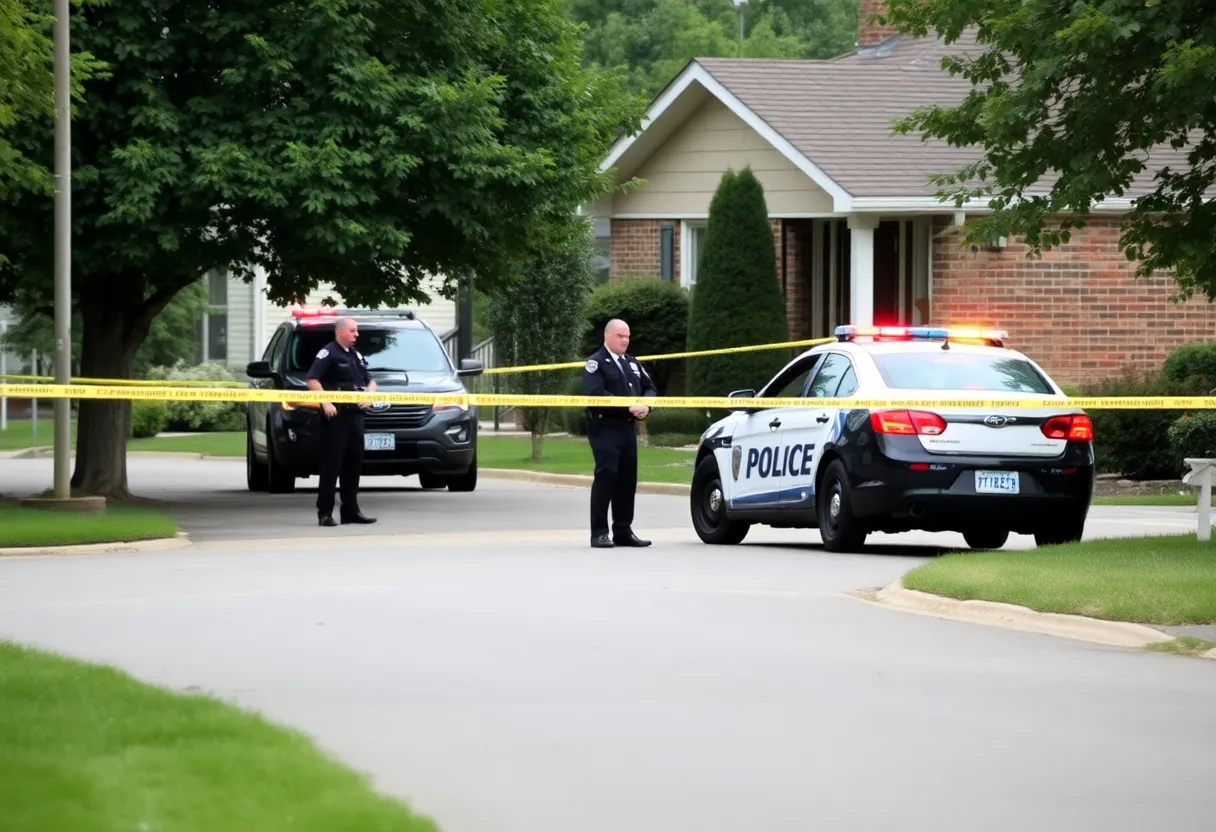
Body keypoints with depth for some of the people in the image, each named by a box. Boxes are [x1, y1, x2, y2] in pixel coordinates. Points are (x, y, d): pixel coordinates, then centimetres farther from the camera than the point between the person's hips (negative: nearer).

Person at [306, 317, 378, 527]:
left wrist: (369, 395, 7)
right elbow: (312, 380, -15)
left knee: (354, 463, 9)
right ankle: (325, 513, -7)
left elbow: (370, 381, 28)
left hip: (355, 415, 8)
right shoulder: (327, 353, -6)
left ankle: (350, 510, 15)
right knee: (331, 464, -8)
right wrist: (325, 403, -22)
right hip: (335, 415, -8)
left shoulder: (356, 356, 19)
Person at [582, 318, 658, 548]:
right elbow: (595, 395, -17)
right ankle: (599, 533, -11)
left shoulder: (632, 363, 21)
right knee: (606, 476, -13)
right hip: (605, 428, -7)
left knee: (627, 479, 8)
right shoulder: (596, 363, -4)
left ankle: (623, 531, 15)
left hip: (628, 428, 7)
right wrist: (627, 407, -21)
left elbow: (649, 389, 19)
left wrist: (645, 405, -5)